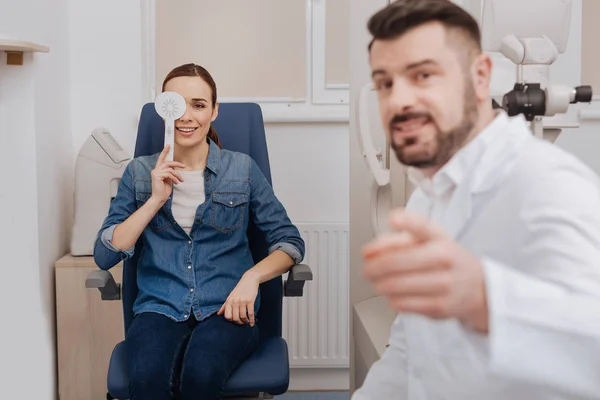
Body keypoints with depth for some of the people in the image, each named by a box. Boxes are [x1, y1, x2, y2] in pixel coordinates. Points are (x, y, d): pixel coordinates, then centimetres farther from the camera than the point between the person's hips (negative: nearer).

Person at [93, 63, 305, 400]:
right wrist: (156, 199, -8)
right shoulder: (140, 172, 11)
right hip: (160, 306, 1)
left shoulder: (243, 169, 8)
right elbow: (104, 256, 2)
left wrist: (252, 276, -13)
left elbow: (290, 242, 7)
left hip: (227, 308, 0)